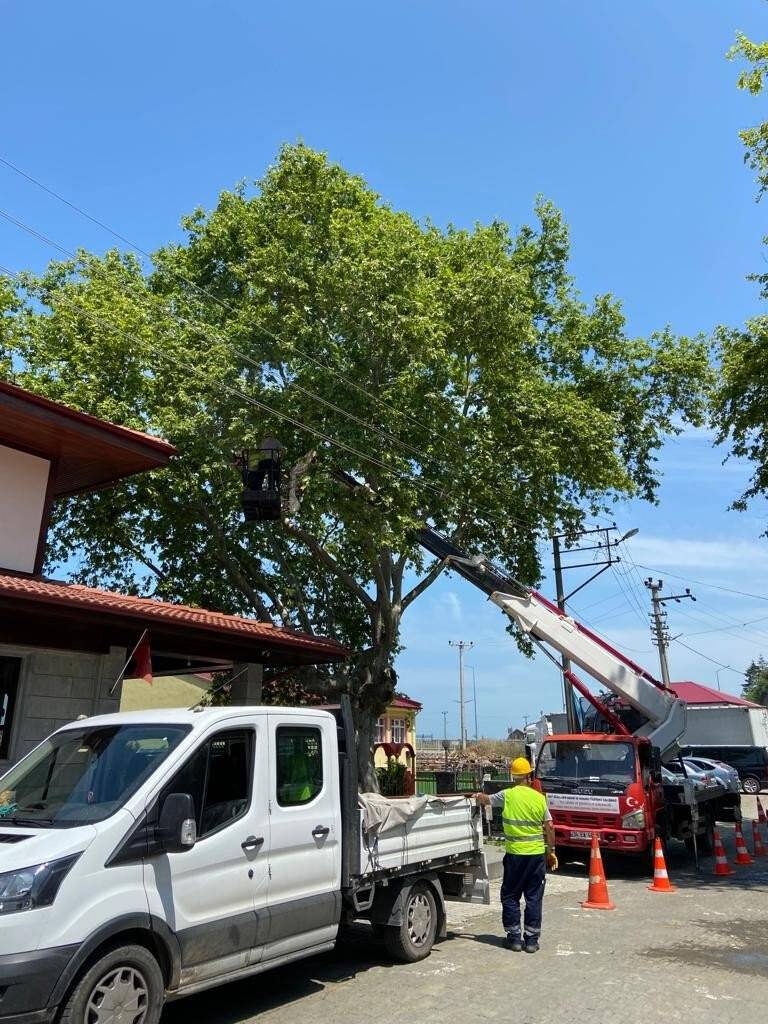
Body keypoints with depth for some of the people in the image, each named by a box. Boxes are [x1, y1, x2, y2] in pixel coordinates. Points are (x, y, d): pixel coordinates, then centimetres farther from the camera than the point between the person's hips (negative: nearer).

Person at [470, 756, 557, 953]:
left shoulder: (507, 795, -6)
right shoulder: (539, 797, -3)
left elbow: (486, 800, 10)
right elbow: (549, 828, 0)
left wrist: (476, 795, 30)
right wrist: (551, 851, 10)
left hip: (515, 854, -1)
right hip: (537, 853, 2)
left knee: (510, 897, 12)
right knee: (534, 898, 11)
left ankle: (514, 937, 14)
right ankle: (531, 939, 14)